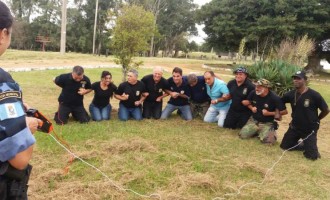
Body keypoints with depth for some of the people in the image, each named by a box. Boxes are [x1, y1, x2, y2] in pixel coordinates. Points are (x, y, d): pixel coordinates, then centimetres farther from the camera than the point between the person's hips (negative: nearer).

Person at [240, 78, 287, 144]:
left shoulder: (274, 98, -19)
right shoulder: (253, 93, -8)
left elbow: (284, 111, -15)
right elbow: (247, 103, 13)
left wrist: (269, 113, -20)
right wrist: (251, 108, -10)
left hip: (267, 123, -4)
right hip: (253, 121, 4)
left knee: (267, 140, -27)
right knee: (242, 135, -11)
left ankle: (271, 133, 11)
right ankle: (257, 132, 18)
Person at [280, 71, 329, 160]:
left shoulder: (314, 95, -19)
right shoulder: (290, 94, -6)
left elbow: (326, 110, -8)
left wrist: (315, 120, 2)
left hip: (310, 129, -4)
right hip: (294, 127, 4)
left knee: (312, 156, -8)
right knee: (284, 146, 10)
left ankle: (310, 145, 25)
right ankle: (303, 145, 31)